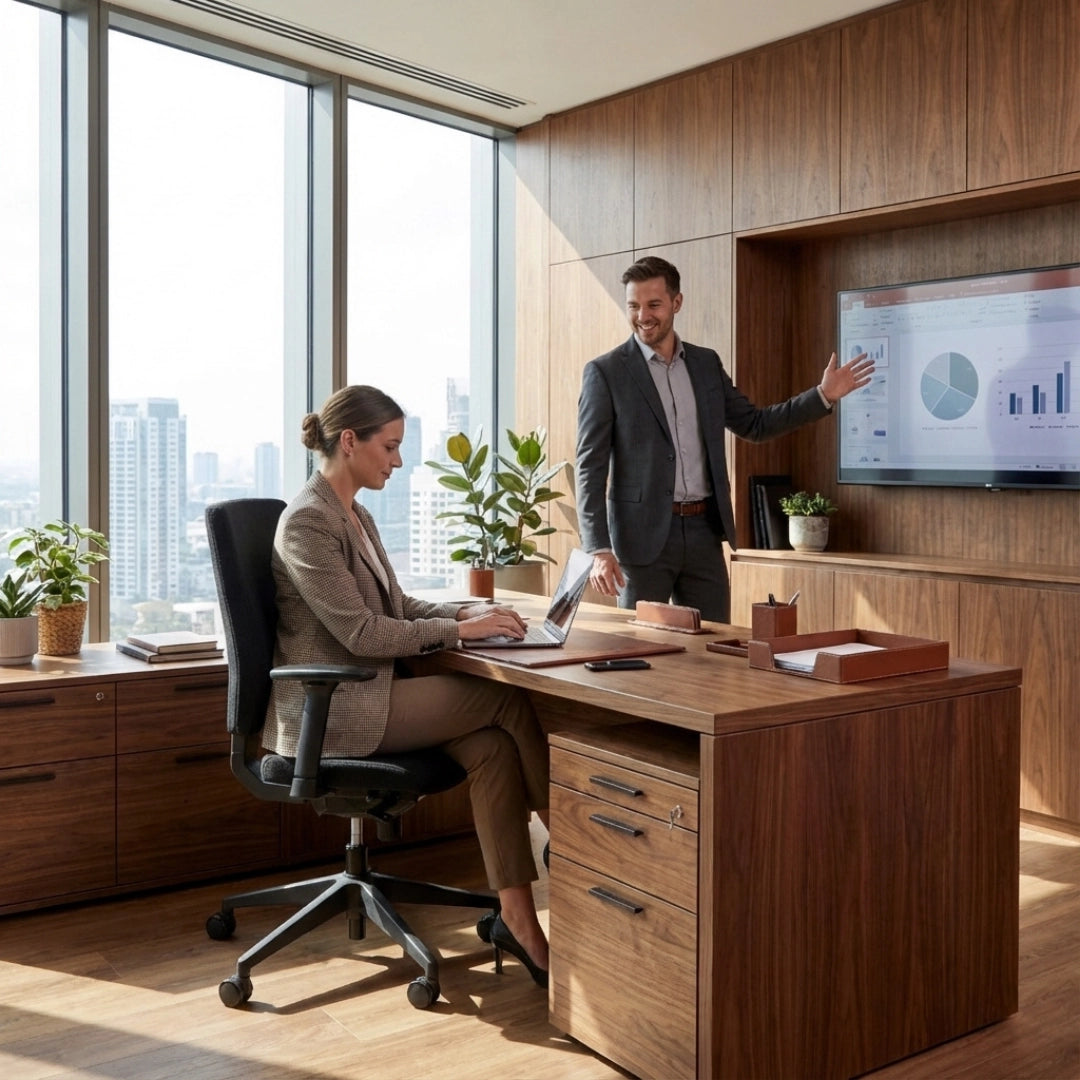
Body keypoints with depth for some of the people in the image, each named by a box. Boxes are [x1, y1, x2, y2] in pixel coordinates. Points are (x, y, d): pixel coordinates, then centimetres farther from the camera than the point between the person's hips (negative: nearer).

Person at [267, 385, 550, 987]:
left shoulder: (355, 515, 14)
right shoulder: (308, 521, -15)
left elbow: (395, 606, 18)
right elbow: (360, 632, -20)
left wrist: (466, 611, 1)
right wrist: (460, 631, -16)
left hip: (367, 693, 8)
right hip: (332, 710, -8)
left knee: (492, 746, -15)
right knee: (510, 698, -12)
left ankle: (518, 917, -12)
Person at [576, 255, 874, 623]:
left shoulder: (706, 363, 10)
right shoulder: (604, 372, -4)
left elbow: (754, 424, 20)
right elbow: (590, 467, -8)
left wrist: (824, 395, 10)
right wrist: (599, 549, -16)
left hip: (704, 531, 5)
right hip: (643, 535, -4)